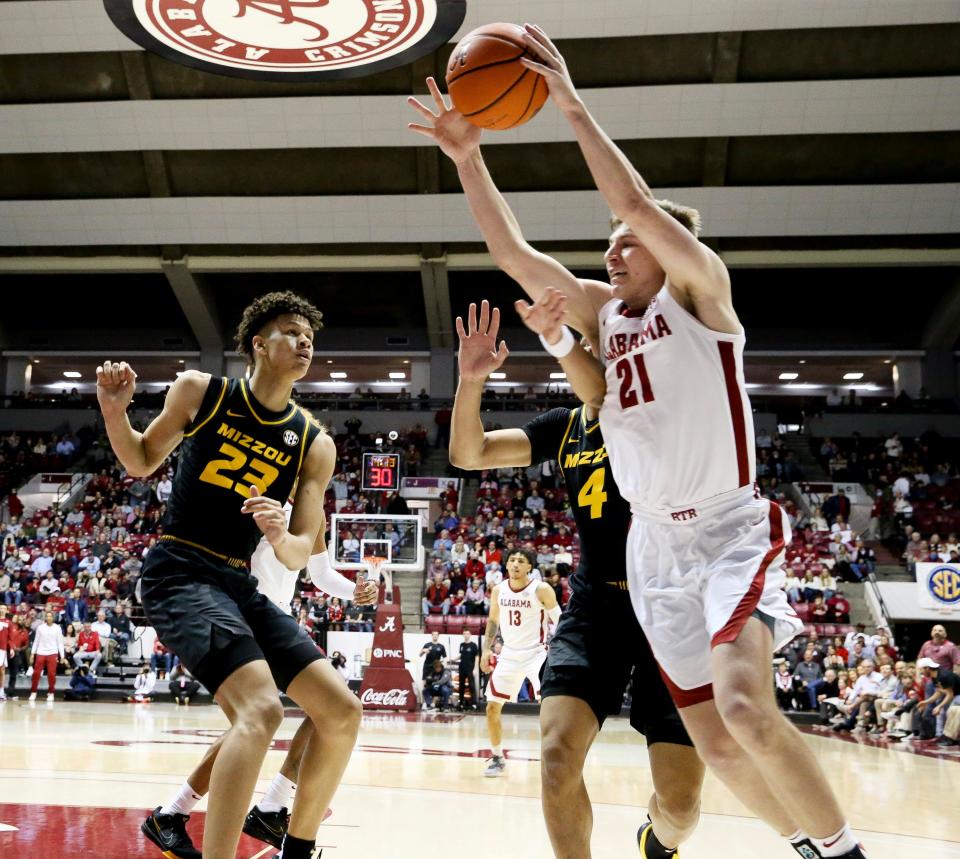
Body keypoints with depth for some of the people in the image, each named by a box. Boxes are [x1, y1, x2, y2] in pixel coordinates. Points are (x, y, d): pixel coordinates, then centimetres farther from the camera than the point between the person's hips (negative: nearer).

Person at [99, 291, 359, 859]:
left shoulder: (315, 445, 3)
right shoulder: (200, 390, -2)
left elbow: (299, 556, 2)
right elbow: (142, 462, 11)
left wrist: (281, 536, -22)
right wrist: (115, 412, -9)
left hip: (241, 585, 6)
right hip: (179, 572, -6)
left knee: (342, 712, 1)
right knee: (261, 710, -28)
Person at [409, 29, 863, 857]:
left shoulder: (699, 289, -4)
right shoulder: (600, 310, 11)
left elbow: (637, 202, -19)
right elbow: (512, 251, 4)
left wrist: (572, 105, -20)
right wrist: (467, 155, -4)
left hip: (731, 529, -6)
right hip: (655, 543, 6)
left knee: (746, 705, -26)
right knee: (714, 741, 5)